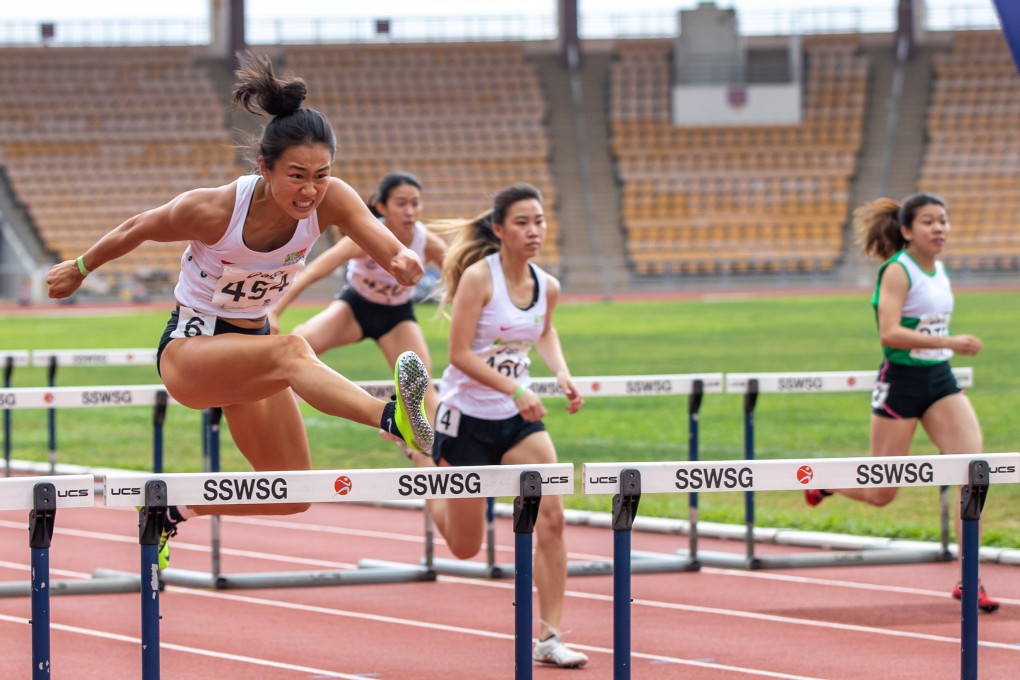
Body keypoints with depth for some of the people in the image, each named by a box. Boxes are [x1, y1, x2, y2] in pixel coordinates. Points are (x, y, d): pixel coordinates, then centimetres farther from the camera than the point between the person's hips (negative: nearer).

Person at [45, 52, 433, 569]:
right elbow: (138, 230, -6)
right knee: (290, 352, -37)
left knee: (290, 493, 2)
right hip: (188, 349, -6)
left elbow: (384, 245, -35)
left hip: (249, 345, 6)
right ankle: (394, 419, -63)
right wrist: (80, 269, 10)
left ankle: (174, 509, 24)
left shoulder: (329, 201, -18)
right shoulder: (212, 210, -25)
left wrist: (405, 262, -59)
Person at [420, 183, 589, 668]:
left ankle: (548, 637, -9)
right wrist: (515, 391, -29)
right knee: (466, 548, 7)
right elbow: (460, 353, -21)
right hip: (467, 416, -4)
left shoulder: (547, 287, -1)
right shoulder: (478, 277, -18)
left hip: (518, 419, 4)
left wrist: (562, 375, 5)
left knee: (550, 515, -16)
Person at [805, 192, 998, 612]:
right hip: (901, 382, -6)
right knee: (881, 494, 4)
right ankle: (821, 481, 38)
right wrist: (950, 342, -31)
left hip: (940, 381, 6)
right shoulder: (897, 271, -14)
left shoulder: (939, 270, 9)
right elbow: (889, 332, -26)